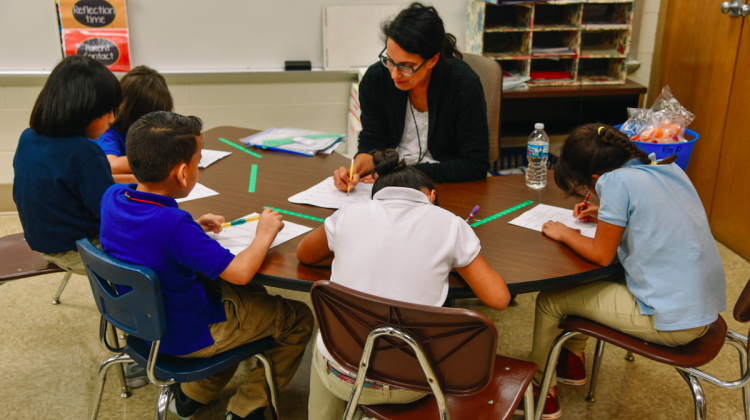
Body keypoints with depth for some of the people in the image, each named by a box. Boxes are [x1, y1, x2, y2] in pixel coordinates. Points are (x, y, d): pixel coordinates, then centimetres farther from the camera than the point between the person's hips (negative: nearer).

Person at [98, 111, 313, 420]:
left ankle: (192, 395, 32)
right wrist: (265, 233, -15)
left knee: (249, 295, 31)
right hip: (187, 338, -8)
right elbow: (240, 272, -32)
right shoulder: (174, 224, -35)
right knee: (299, 319, 6)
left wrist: (193, 228, 3)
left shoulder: (112, 197, -9)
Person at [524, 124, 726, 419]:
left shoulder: (617, 181, -19)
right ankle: (573, 361, 40)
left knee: (549, 302, 6)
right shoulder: (667, 168, 5)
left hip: (672, 322, -9)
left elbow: (601, 255, -13)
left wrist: (564, 233, 2)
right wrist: (606, 215, 17)